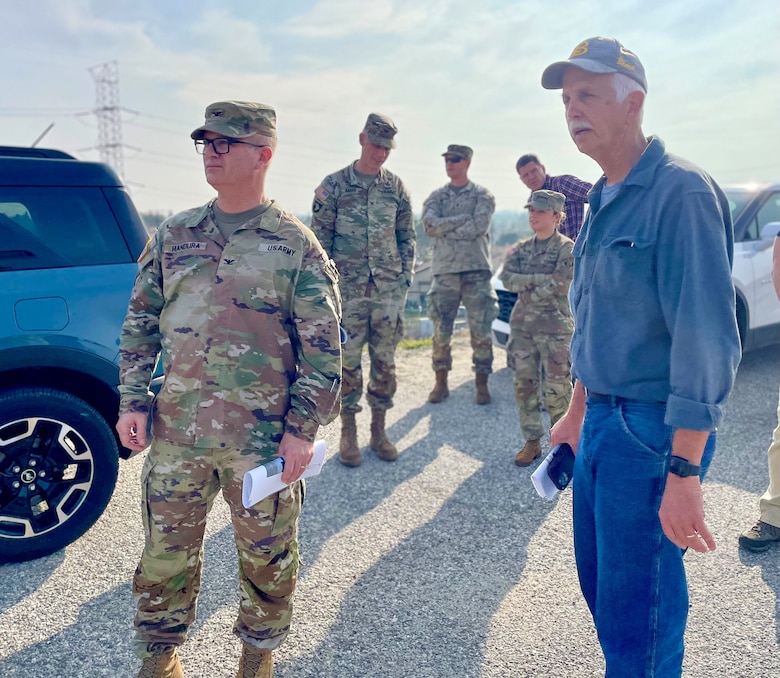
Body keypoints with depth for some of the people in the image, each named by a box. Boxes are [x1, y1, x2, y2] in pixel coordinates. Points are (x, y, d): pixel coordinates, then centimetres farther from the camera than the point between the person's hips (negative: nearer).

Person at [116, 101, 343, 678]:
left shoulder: (296, 245, -4)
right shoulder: (173, 236, 8)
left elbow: (323, 348, -5)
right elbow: (140, 324, 12)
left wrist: (303, 429, -10)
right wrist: (132, 401, 4)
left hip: (263, 440, -3)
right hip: (175, 433, 3)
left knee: (267, 557, 12)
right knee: (164, 553, 14)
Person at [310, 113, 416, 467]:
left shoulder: (396, 187, 9)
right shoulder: (334, 184, 0)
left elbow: (407, 236, 13)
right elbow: (320, 238, 0)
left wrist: (406, 276, 5)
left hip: (389, 288, 3)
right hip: (348, 288, -2)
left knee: (385, 359, 7)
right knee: (348, 360, 3)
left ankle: (379, 430, 20)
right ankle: (348, 432, 15)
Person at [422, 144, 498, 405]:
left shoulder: (483, 196, 6)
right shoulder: (436, 196, 13)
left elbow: (479, 227, -12)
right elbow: (430, 225, -6)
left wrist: (445, 228, -8)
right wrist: (464, 219, -10)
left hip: (477, 271, -2)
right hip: (444, 271, 2)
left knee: (481, 330, -1)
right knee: (441, 330, 4)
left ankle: (482, 385, 10)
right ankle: (441, 383, 16)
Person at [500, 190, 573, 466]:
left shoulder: (567, 249, -4)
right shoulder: (521, 249, 11)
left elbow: (560, 286, -17)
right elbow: (507, 279, -4)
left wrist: (525, 285, -8)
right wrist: (540, 279, -14)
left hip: (554, 327, -5)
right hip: (522, 326, 5)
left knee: (556, 388, -3)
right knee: (524, 383, 7)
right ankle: (532, 441, 19)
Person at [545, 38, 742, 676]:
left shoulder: (681, 191, -16)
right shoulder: (604, 200, 12)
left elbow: (707, 340, -22)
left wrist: (684, 471, -24)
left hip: (653, 431, -9)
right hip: (603, 421, 9)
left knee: (636, 612, 5)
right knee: (599, 582, 21)